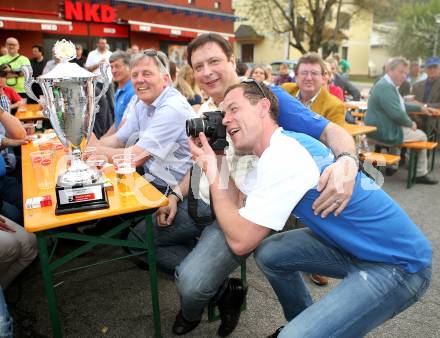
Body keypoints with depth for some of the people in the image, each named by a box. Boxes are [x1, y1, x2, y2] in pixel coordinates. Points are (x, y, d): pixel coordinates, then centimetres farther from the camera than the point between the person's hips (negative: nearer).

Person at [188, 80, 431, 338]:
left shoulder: (283, 156, -25)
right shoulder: (279, 146, 3)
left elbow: (241, 241, -22)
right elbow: (238, 202, 5)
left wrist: (213, 175, -14)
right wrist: (214, 158, -1)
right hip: (356, 244, 9)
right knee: (268, 253, 13)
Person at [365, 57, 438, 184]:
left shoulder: (389, 84, 12)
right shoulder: (386, 87, -23)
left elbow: (400, 105, 28)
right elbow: (397, 114, -29)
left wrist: (420, 108, 24)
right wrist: (411, 123, -11)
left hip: (382, 128, 11)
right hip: (385, 132, -11)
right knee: (421, 136, 7)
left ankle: (392, 165, 37)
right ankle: (421, 174, 17)